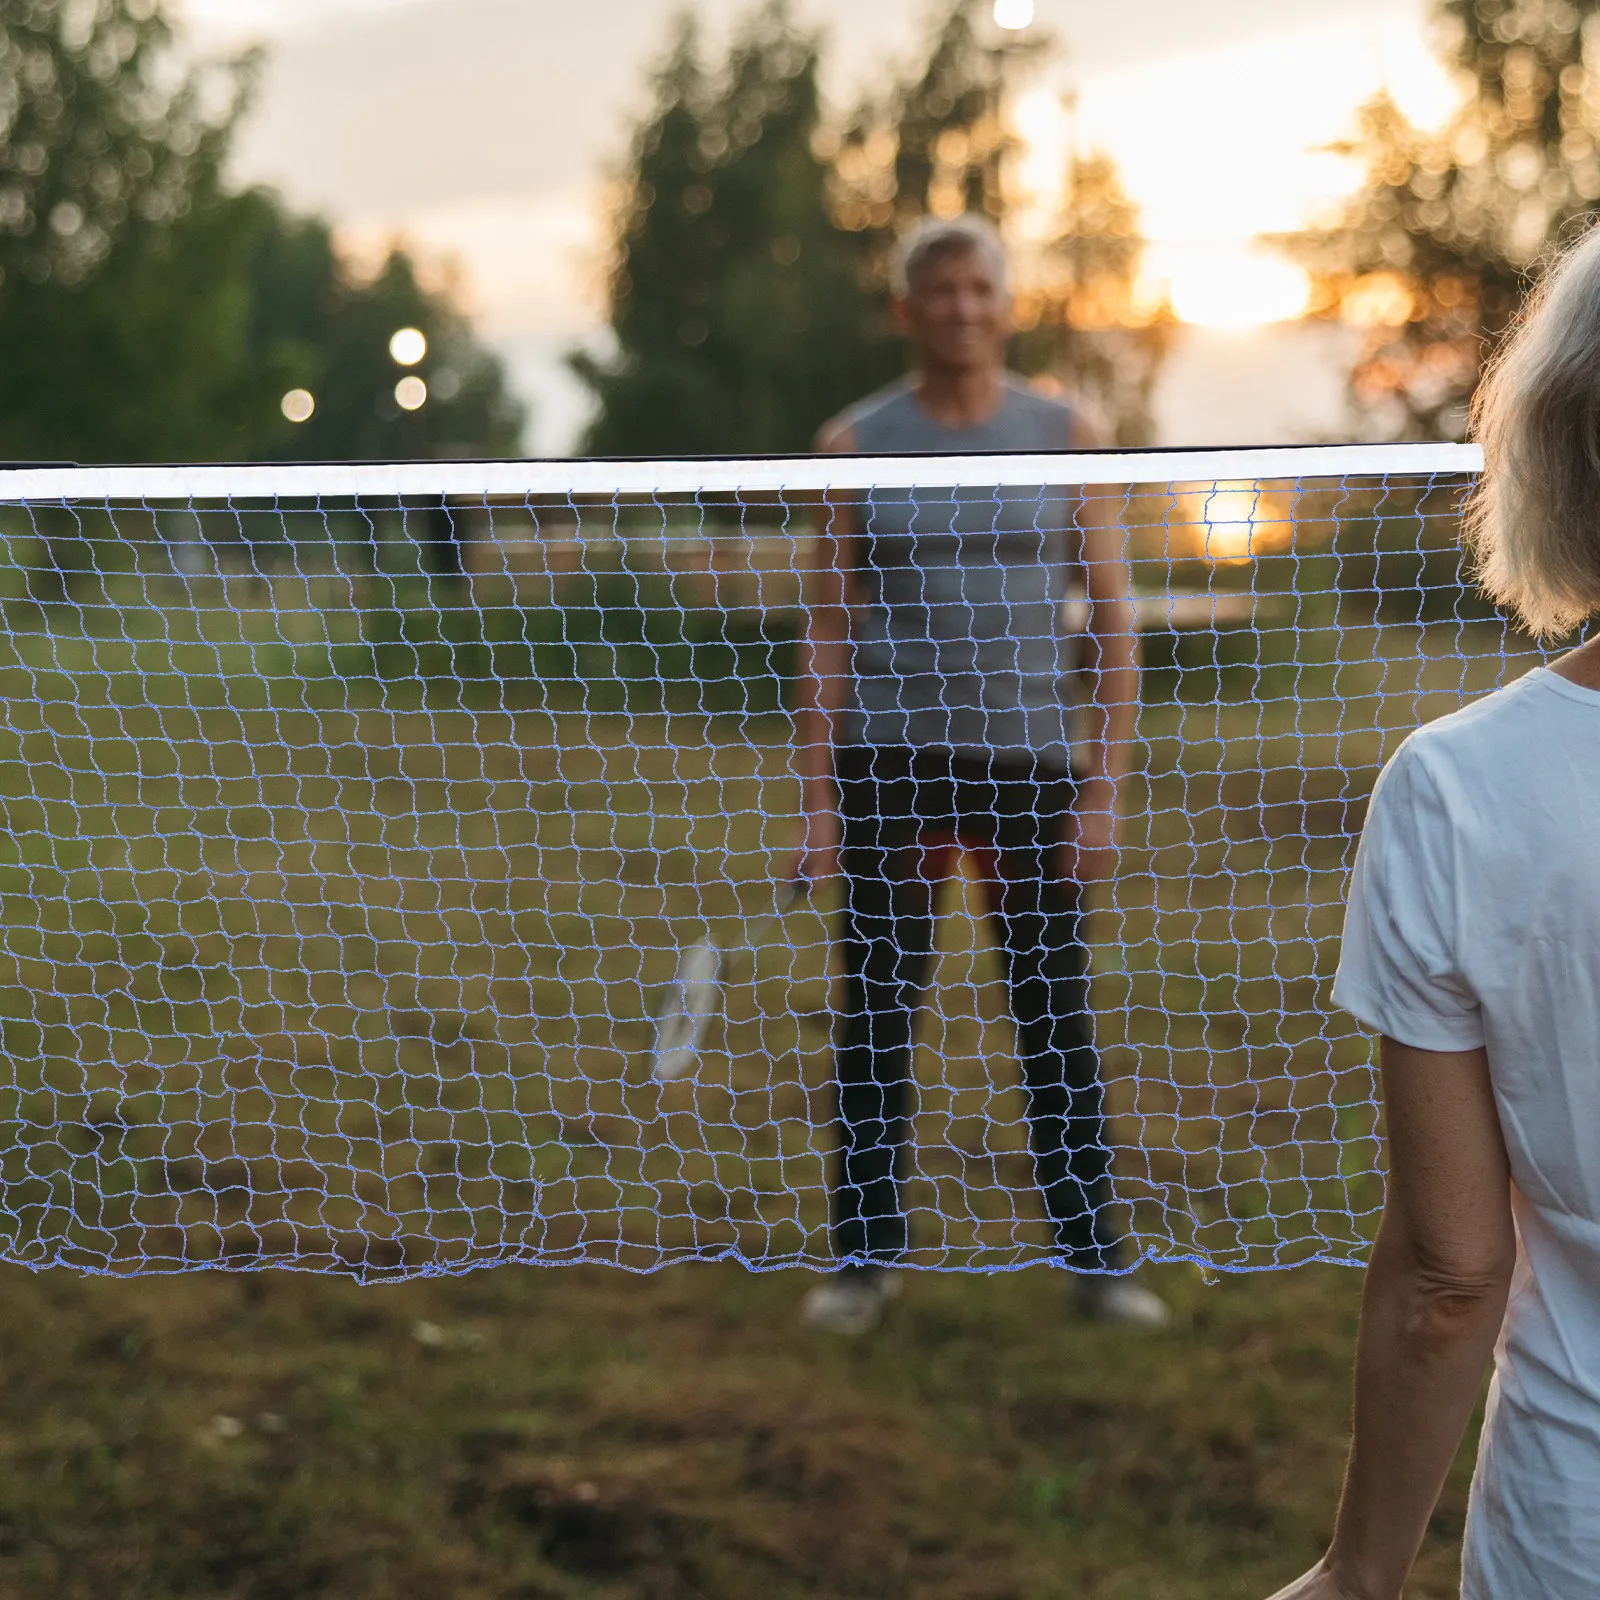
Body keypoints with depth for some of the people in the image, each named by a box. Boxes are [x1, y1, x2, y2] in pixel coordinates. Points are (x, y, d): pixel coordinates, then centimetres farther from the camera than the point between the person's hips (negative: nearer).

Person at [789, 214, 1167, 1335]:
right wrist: (820, 799, -1)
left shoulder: (1066, 436, 4)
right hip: (889, 758, 0)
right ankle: (869, 1254, 17)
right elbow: (829, 632, 5)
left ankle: (1095, 1254, 15)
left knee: (1057, 1010, 4)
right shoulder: (858, 444, 4)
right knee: (877, 1013, 5)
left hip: (1030, 757, 0)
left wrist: (1105, 788, -3)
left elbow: (1115, 622, 4)